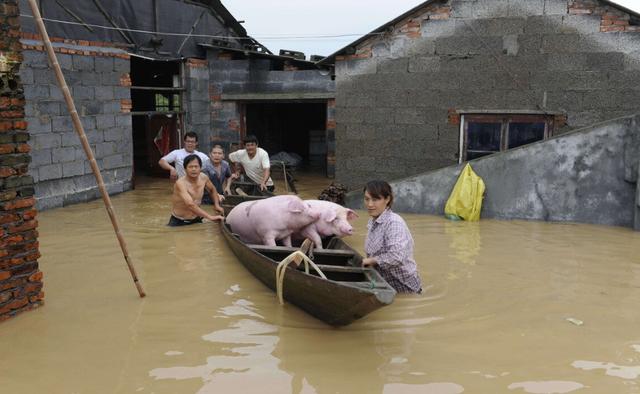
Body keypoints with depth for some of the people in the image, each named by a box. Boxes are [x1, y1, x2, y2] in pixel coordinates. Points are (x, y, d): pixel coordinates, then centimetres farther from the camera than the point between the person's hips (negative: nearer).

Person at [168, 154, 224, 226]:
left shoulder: (203, 177, -6)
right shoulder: (181, 183, -26)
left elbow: (212, 190, 17)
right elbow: (190, 204, -39)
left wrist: (216, 205, 4)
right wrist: (210, 217, -43)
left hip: (196, 220, 6)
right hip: (178, 222, -6)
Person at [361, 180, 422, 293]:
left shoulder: (394, 223, -21)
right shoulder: (372, 222, 5)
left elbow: (396, 257, -33)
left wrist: (371, 260, -21)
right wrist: (368, 261, 1)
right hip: (385, 286, 8)